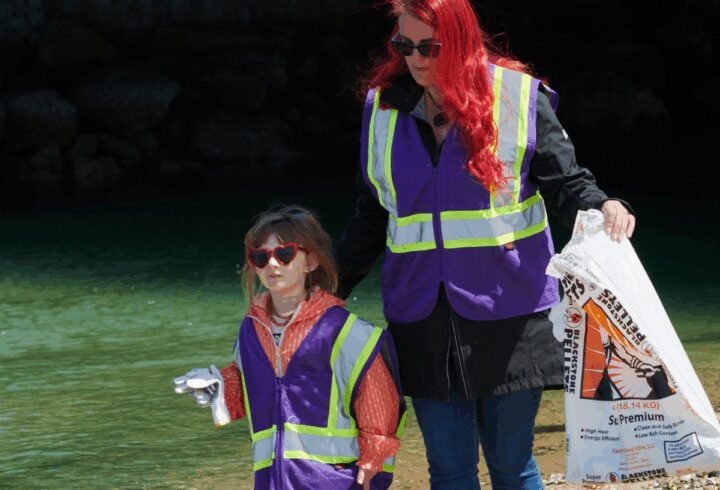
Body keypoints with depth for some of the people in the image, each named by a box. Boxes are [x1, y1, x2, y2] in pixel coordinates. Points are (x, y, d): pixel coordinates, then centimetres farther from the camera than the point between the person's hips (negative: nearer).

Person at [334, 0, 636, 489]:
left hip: (506, 315, -3)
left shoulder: (518, 96, -4)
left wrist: (603, 208, -23)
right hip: (423, 321, 3)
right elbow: (372, 217, 16)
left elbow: (565, 183, -1)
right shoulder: (384, 106, 6)